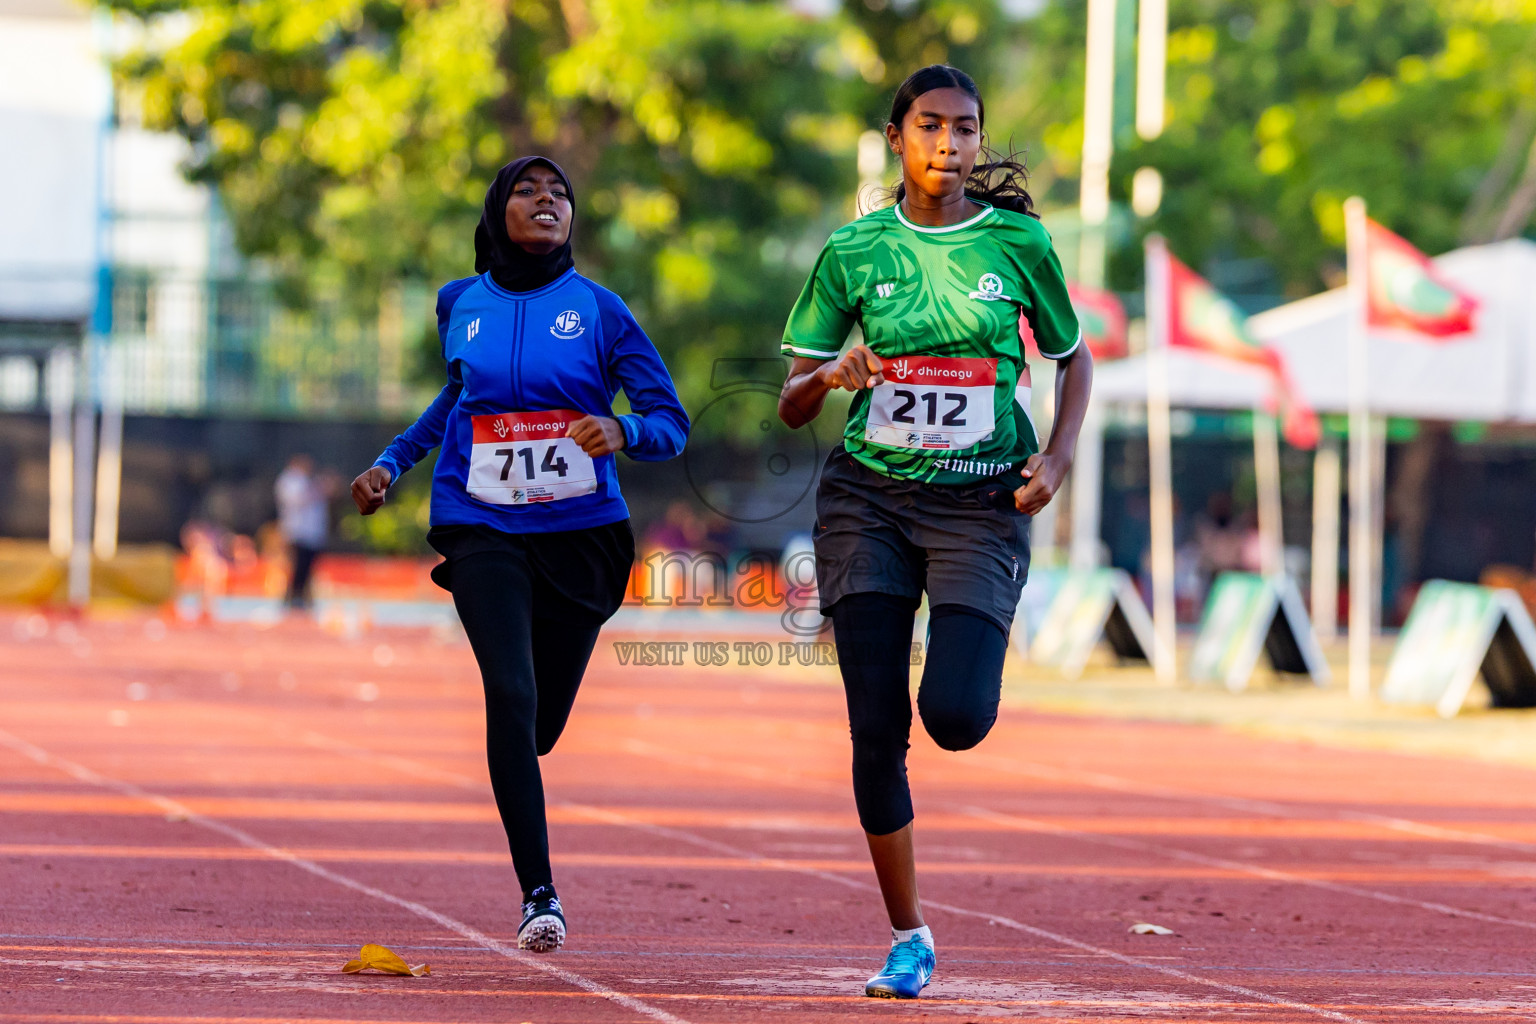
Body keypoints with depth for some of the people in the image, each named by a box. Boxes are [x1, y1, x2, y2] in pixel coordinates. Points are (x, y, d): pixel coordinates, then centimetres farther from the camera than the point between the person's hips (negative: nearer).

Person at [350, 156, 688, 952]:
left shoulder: (597, 309, -1)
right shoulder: (461, 305, 7)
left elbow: (671, 423, -2)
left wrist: (622, 431, -23)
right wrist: (391, 464, 21)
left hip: (580, 533, 0)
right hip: (483, 533, 0)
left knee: (542, 724, 8)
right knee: (512, 695, -21)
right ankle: (538, 892, -19)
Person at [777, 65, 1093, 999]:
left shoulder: (1019, 243, 0)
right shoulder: (853, 251, 2)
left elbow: (1073, 355, 14)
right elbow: (792, 406, 5)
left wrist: (1060, 453, -2)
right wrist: (831, 376, -18)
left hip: (982, 502, -1)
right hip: (869, 498, 1)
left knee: (955, 715, -18)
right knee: (876, 732, -4)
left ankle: (971, 666, 22)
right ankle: (909, 939, 10)